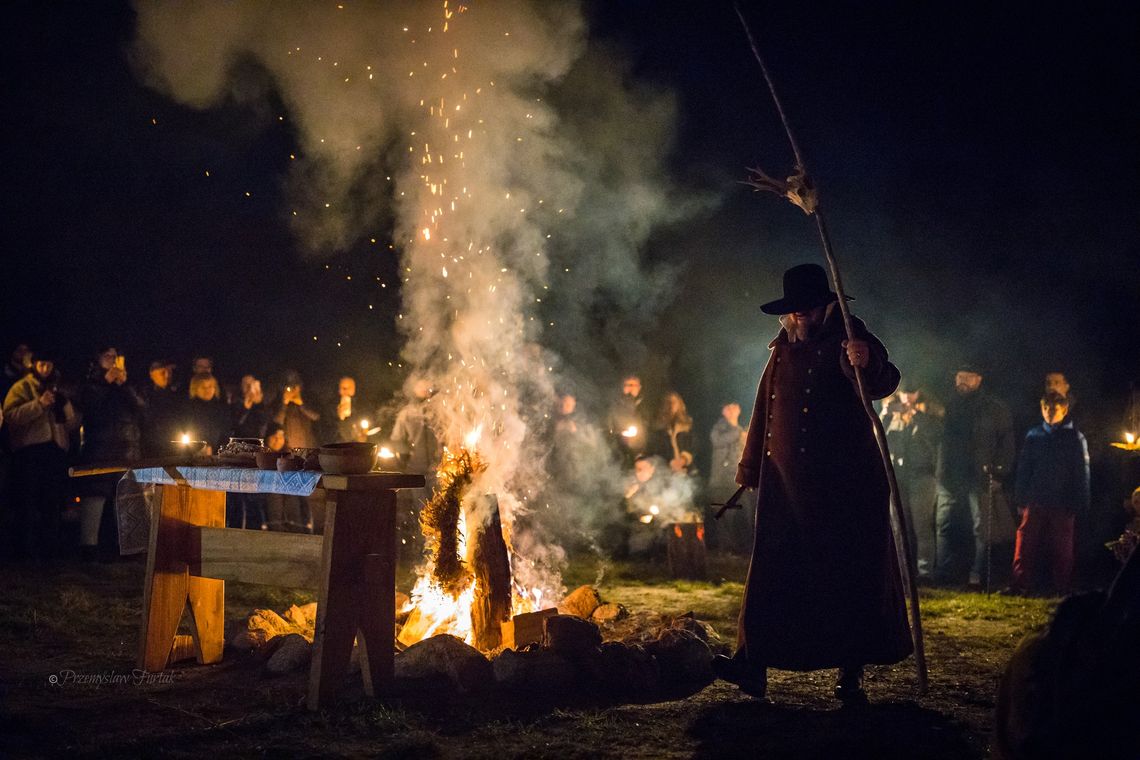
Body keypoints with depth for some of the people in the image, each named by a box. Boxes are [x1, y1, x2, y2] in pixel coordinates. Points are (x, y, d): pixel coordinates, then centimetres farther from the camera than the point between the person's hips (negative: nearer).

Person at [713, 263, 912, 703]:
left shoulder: (848, 340, -4)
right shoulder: (782, 349, 13)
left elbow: (882, 384, -23)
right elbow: (764, 412, 21)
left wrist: (867, 364, -45)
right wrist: (750, 469, 23)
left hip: (848, 484, -4)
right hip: (787, 481, 5)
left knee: (853, 572, 1)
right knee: (773, 572, 1)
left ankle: (851, 674, 9)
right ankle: (753, 664, 2)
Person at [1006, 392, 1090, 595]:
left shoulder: (1075, 438, 1)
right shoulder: (1034, 435, 6)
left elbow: (1082, 472, 1)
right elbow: (1023, 468, 8)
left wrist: (1080, 504, -5)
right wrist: (1020, 500, 2)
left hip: (1062, 503, -2)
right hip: (1035, 501, 2)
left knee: (1062, 547, 4)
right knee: (1025, 543, -2)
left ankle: (1062, 588, 10)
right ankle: (1020, 584, 2)